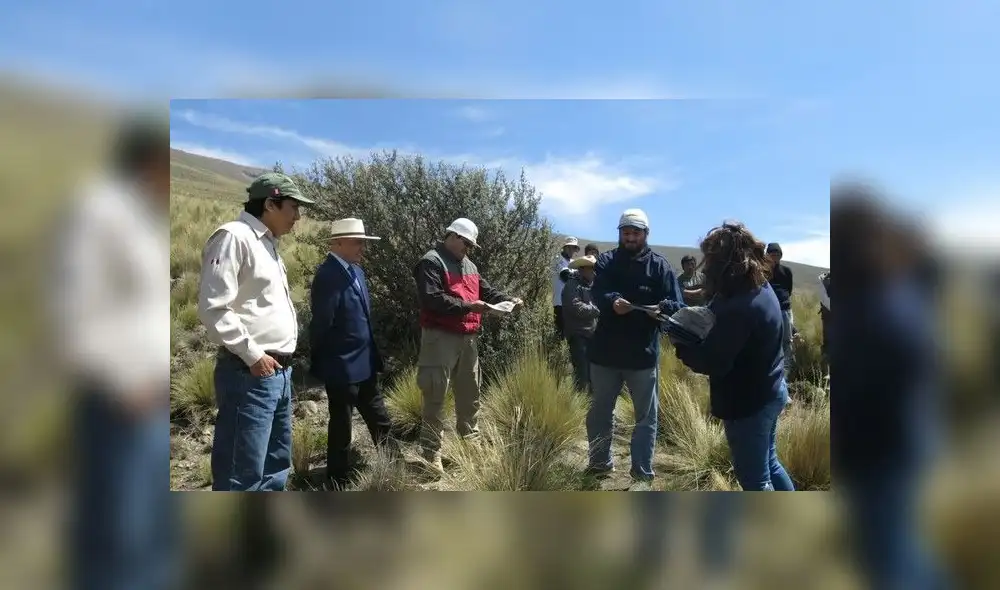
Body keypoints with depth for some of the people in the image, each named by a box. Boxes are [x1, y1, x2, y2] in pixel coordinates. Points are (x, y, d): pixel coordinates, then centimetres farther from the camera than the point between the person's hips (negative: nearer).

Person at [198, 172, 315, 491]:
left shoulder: (267, 243, 18)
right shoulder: (234, 237, -11)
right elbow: (212, 307, -18)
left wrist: (280, 359, 14)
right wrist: (252, 354, -17)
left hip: (279, 371, 10)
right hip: (250, 374, -10)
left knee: (275, 466, 17)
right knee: (242, 474, -5)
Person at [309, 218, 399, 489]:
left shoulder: (356, 271, 8)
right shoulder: (329, 275, -22)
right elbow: (321, 322, -21)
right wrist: (321, 361, -10)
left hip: (363, 363, 9)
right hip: (341, 366, -9)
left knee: (379, 420, 18)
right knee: (341, 423, 7)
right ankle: (339, 482, 23)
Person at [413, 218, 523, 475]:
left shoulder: (469, 265, 17)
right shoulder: (431, 262, -11)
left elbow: (486, 290, 21)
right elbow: (432, 299, -23)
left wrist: (508, 299, 4)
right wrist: (467, 306, -24)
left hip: (467, 338, 9)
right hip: (441, 338, -8)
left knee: (470, 391, 18)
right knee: (436, 396, -3)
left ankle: (471, 439, 34)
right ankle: (431, 453, 5)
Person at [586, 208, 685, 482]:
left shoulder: (659, 265, -2)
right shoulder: (606, 261, 1)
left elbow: (676, 304, -9)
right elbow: (597, 292, -15)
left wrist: (663, 308, -33)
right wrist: (613, 301, -38)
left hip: (643, 353, -1)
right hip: (606, 351, 2)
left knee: (646, 415, 8)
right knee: (600, 410, 16)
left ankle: (643, 472, 21)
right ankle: (600, 462, 35)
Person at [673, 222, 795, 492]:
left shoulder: (738, 307, -30)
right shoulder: (761, 288, 2)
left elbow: (712, 362, -27)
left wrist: (680, 342, -13)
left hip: (748, 402, -10)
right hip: (770, 391, 10)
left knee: (754, 478, 9)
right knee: (768, 464, 27)